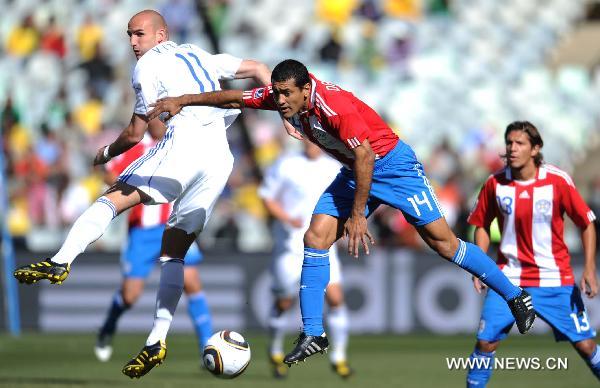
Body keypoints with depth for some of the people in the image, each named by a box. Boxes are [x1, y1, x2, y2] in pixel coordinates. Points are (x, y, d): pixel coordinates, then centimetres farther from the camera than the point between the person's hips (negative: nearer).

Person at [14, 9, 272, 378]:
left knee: (113, 198, -10)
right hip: (220, 157, 7)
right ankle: (157, 341, -2)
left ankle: (60, 262, -32)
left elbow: (136, 133, 9)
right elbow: (257, 69, 31)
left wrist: (107, 153, 26)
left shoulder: (149, 65, 8)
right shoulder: (198, 55, 28)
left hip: (183, 143, -7)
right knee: (175, 249, 6)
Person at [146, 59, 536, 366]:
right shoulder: (282, 96, -9)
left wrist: (358, 215, -23)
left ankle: (515, 296, 2)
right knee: (316, 239, -7)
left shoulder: (334, 104, -31)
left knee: (442, 240, -10)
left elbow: (365, 157, -28)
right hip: (354, 171, 7)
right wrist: (183, 101, 4)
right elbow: (235, 97, 5)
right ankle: (313, 334, -2)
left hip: (392, 163, -7)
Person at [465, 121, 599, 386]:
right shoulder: (495, 183, -5)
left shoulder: (558, 181, -10)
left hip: (555, 279, -1)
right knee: (486, 342, -9)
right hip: (508, 278, 1)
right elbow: (482, 225, 10)